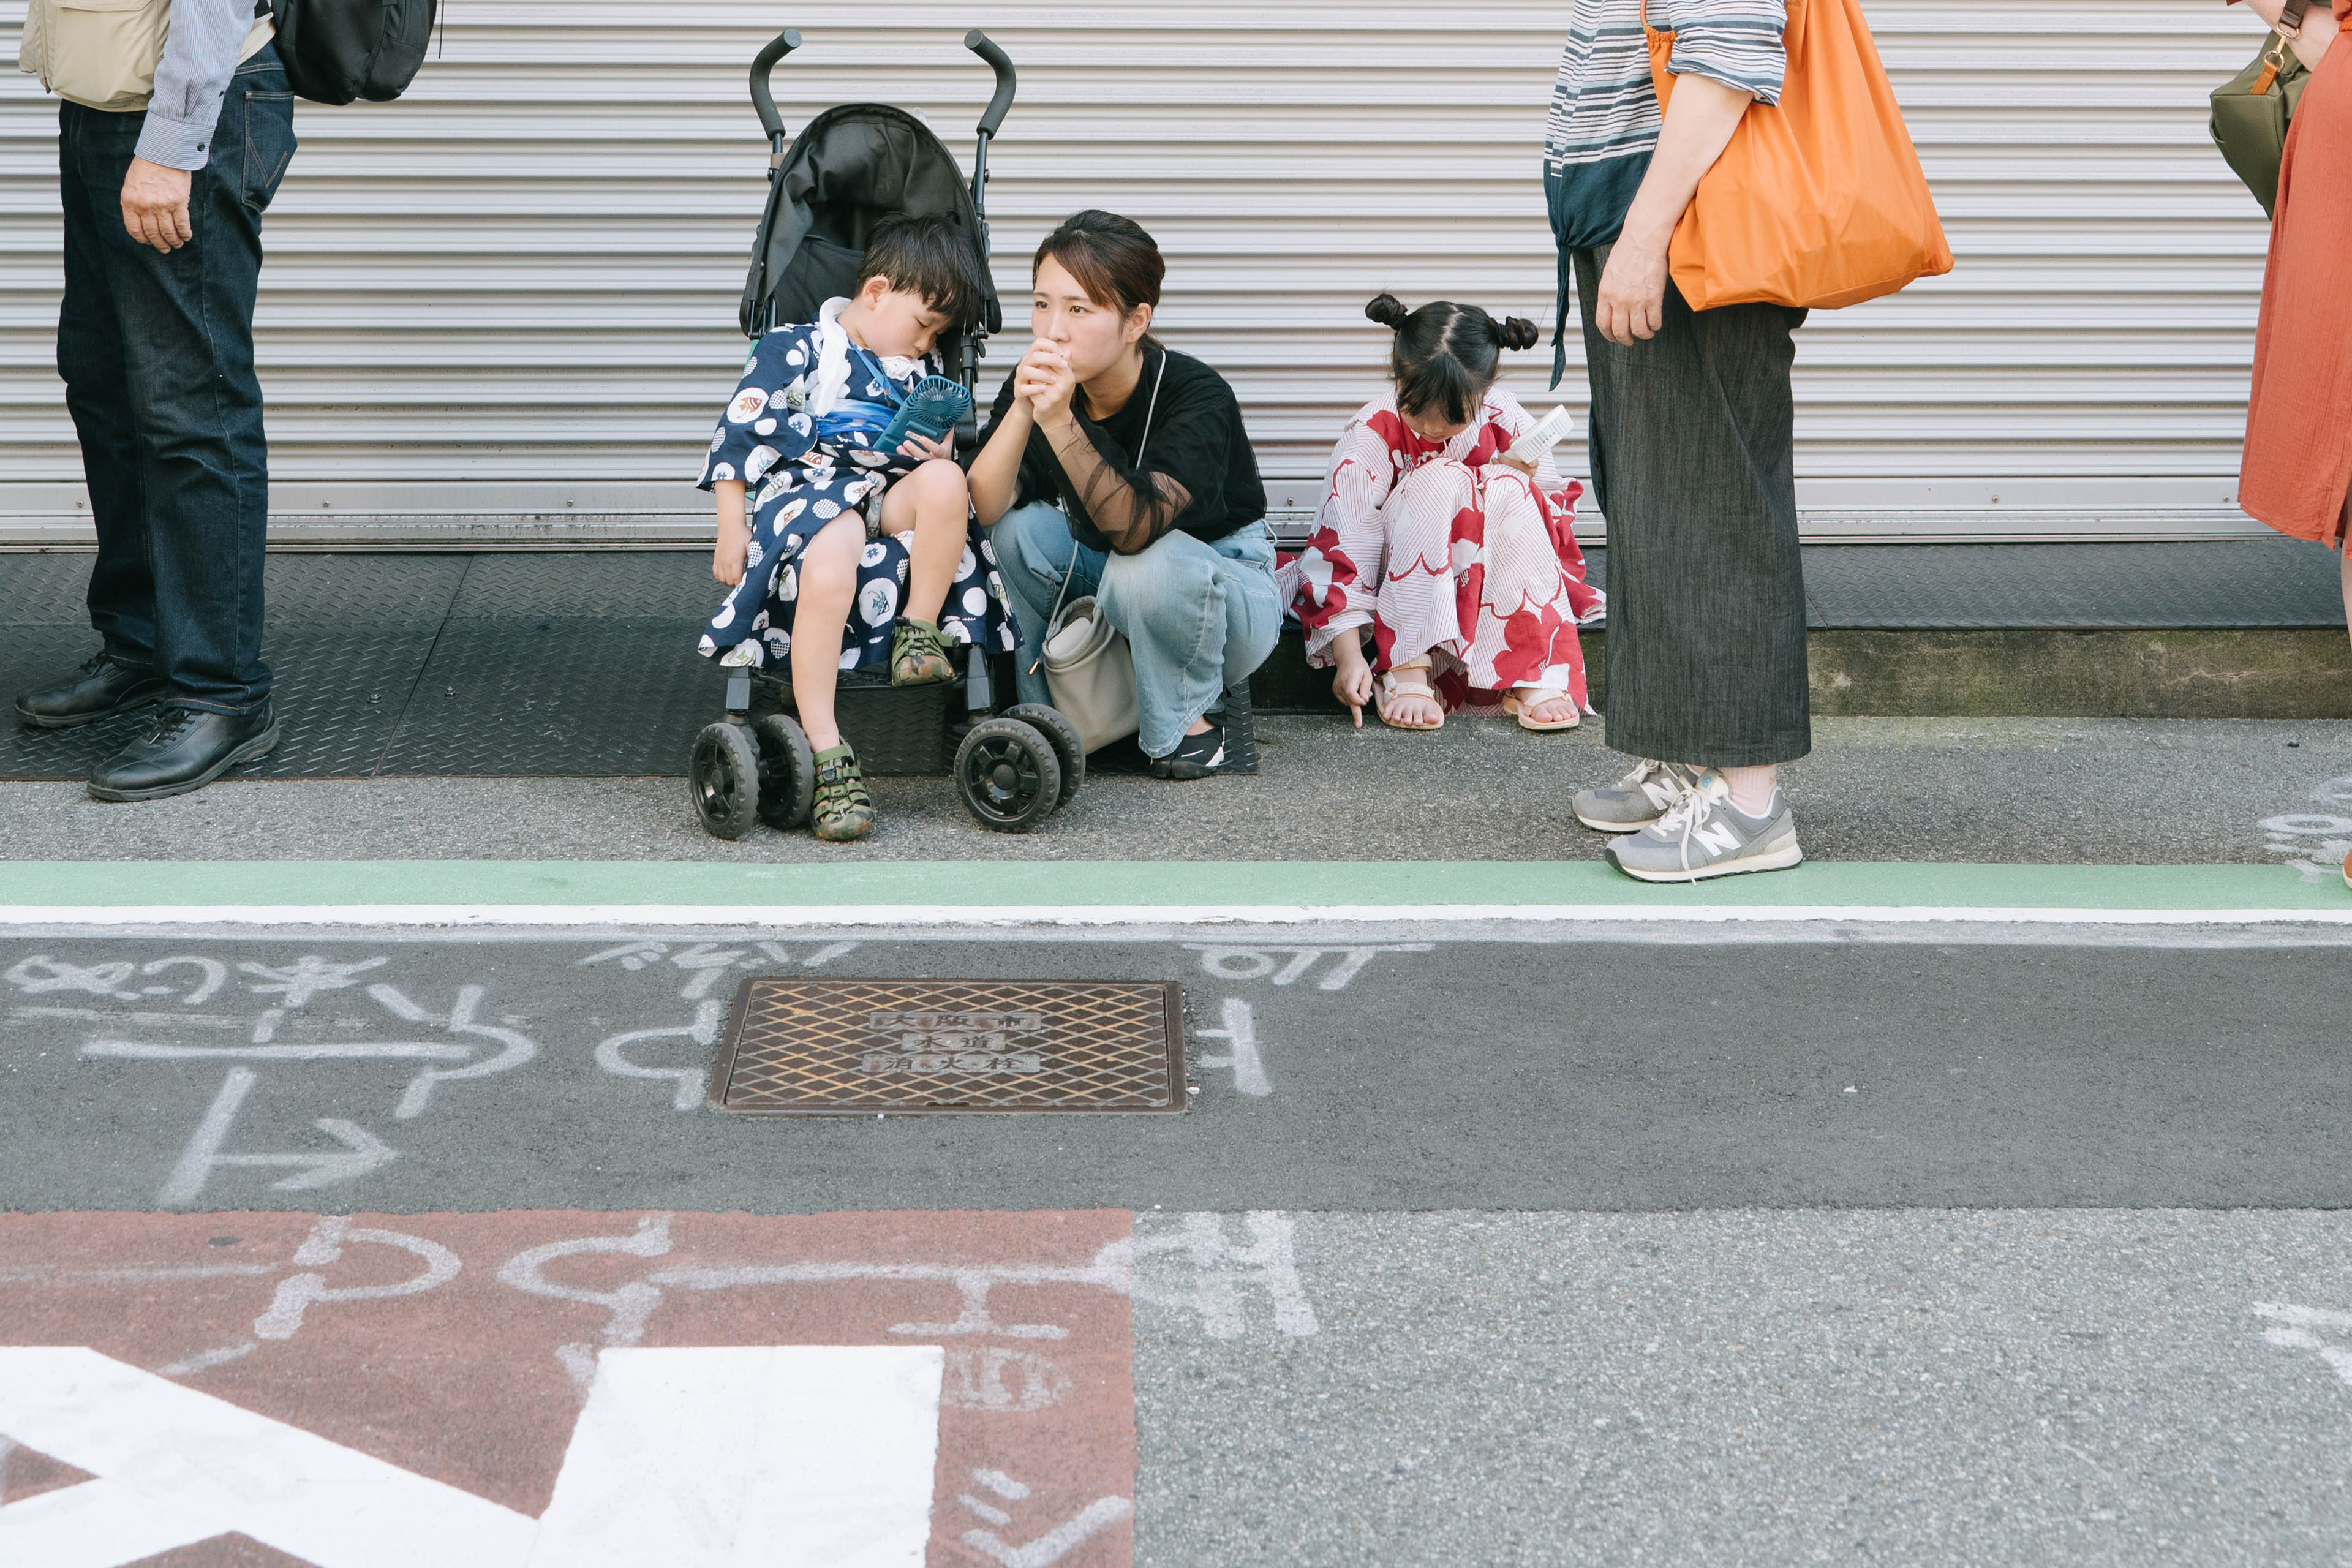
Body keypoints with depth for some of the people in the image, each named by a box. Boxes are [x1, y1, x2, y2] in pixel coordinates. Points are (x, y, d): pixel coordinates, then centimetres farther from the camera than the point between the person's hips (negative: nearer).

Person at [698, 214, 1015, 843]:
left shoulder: (921, 372, 26)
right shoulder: (795, 350, 7)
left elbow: (943, 456, 31)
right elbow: (741, 437, 2)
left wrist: (940, 457, 5)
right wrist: (732, 528, -6)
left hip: (893, 500, 5)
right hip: (805, 491, -5)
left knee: (945, 482, -30)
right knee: (830, 569, -39)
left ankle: (919, 633, -16)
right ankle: (826, 753, -39)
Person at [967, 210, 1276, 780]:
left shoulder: (1197, 396, -28)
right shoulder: (1036, 386, -14)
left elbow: (1137, 526, -42)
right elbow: (982, 509, -26)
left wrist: (1060, 423, -51)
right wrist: (1021, 412, -40)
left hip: (1223, 591, -5)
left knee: (1145, 568, -37)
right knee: (1018, 529, -22)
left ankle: (1192, 716, -8)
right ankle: (1036, 707, -2)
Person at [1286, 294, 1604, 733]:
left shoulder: (1508, 424, -10)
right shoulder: (1369, 436, -19)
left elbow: (1553, 528, 2)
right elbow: (1345, 551, -21)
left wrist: (1521, 483, -20)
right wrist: (1348, 655, -28)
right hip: (1402, 579, -3)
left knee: (1505, 488, -26)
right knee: (1440, 480, -29)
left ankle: (1534, 677, -26)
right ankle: (1405, 671, -32)